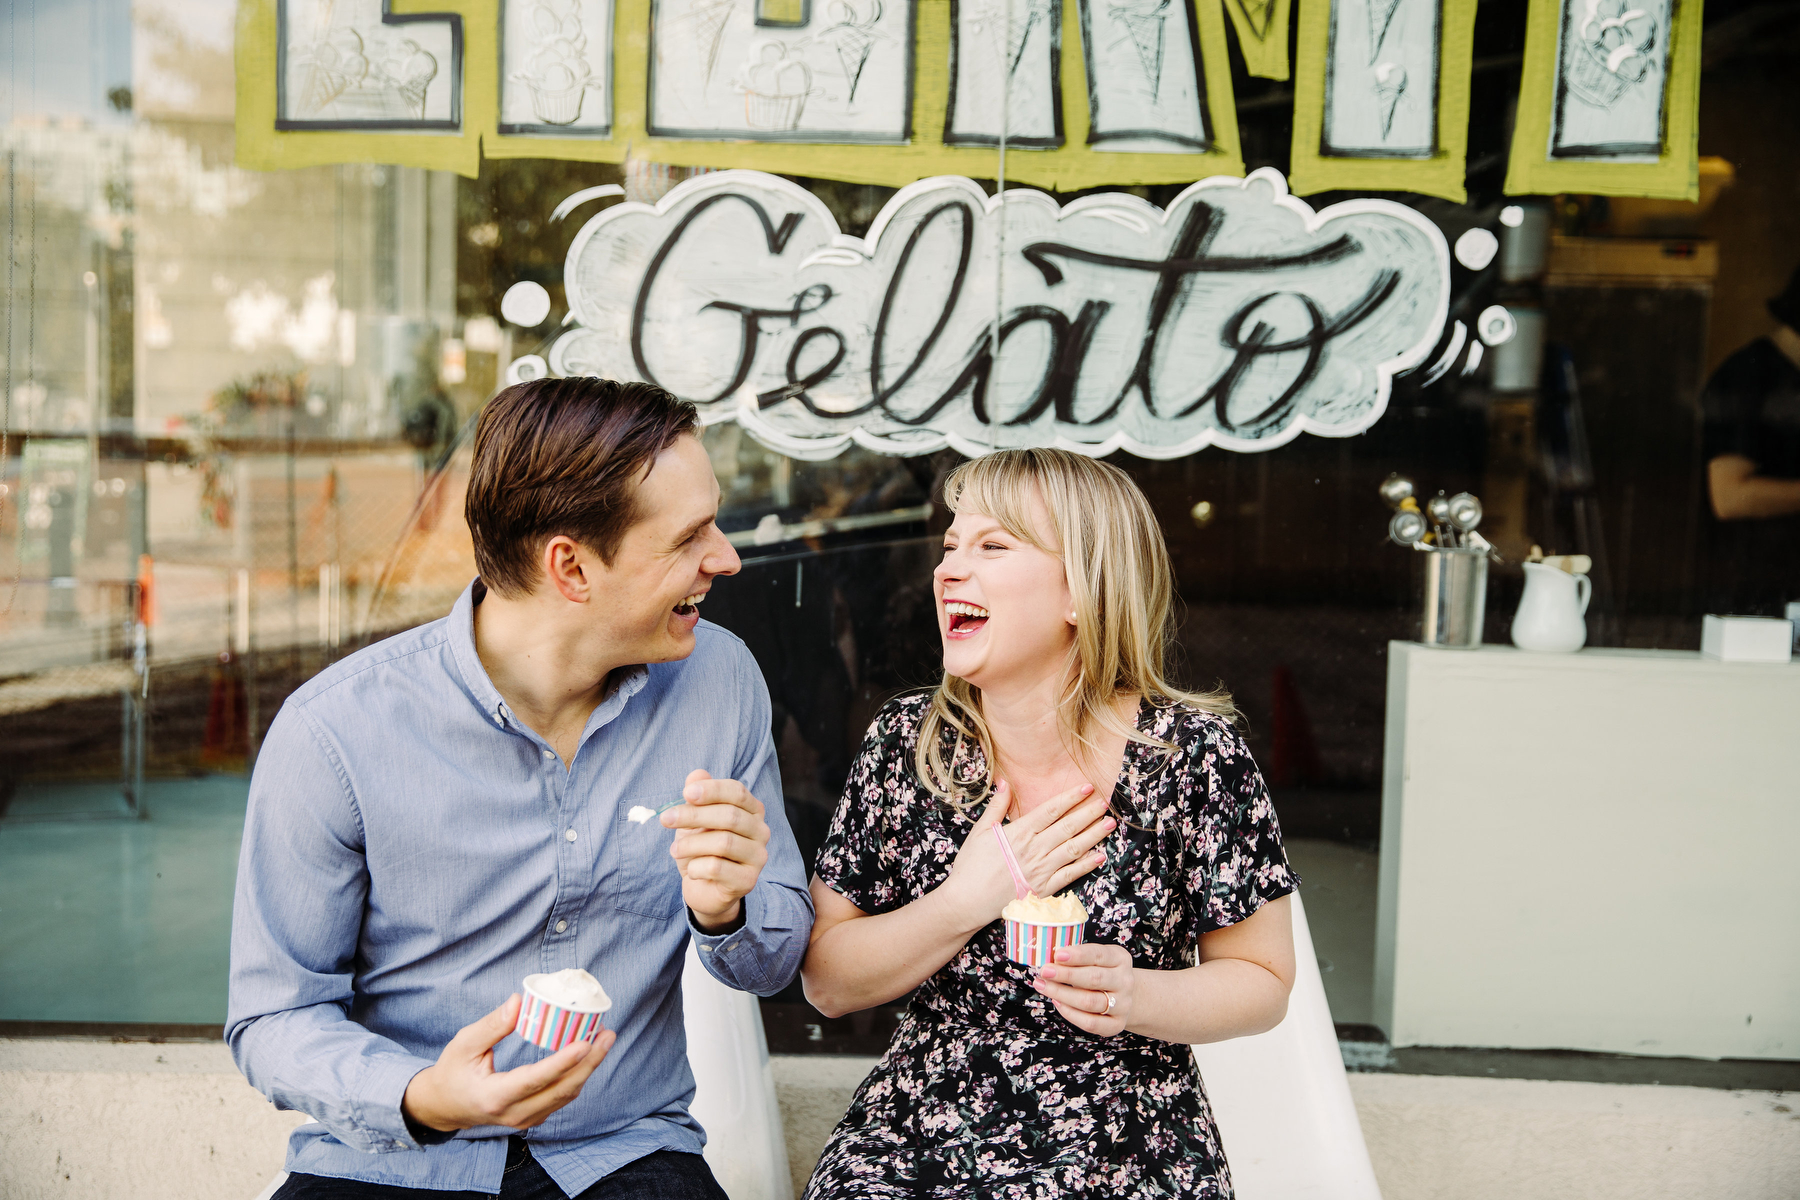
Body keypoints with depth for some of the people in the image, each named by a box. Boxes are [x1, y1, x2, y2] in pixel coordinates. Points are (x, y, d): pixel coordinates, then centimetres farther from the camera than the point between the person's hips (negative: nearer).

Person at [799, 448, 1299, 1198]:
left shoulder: (1193, 755, -7)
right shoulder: (906, 742, -1)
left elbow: (1263, 982, 2)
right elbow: (827, 982, 1)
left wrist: (1136, 997, -17)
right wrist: (966, 903, -14)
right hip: (912, 1137, 2)